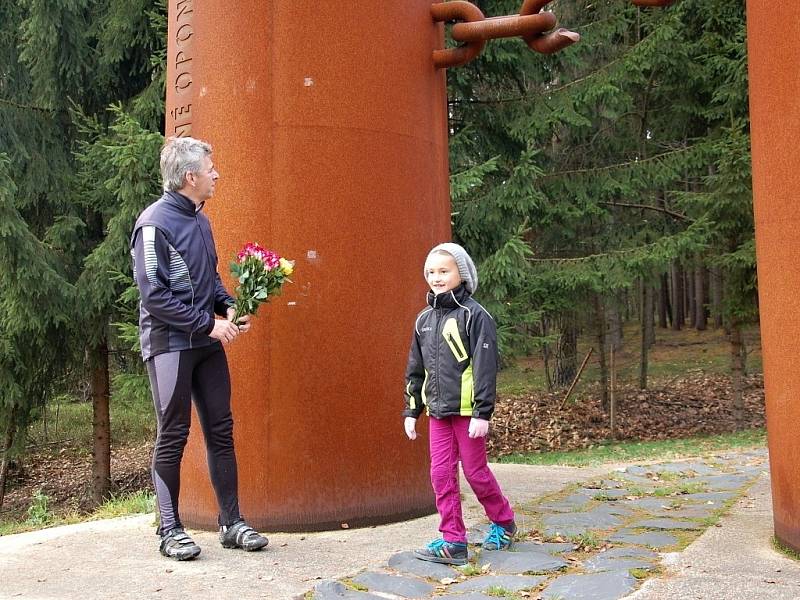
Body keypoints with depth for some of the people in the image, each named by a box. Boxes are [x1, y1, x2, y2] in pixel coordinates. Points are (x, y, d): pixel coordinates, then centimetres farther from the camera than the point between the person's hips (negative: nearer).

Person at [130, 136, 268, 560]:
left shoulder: (200, 221, 12)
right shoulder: (155, 223, -12)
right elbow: (155, 295, -16)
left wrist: (229, 307, 3)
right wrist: (209, 323, -16)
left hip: (207, 342, 7)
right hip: (169, 343, -7)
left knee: (221, 430, 8)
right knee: (173, 436, 0)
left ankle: (231, 522, 17)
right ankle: (170, 530, 13)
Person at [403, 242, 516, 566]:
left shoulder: (474, 315, -9)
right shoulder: (424, 319, 11)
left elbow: (485, 367, -13)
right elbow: (415, 370, 17)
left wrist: (482, 413, -17)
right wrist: (411, 411, 15)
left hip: (467, 410, -6)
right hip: (437, 411, 6)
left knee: (475, 471, 4)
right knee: (441, 474, 4)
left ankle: (504, 522, 28)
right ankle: (453, 542, 12)